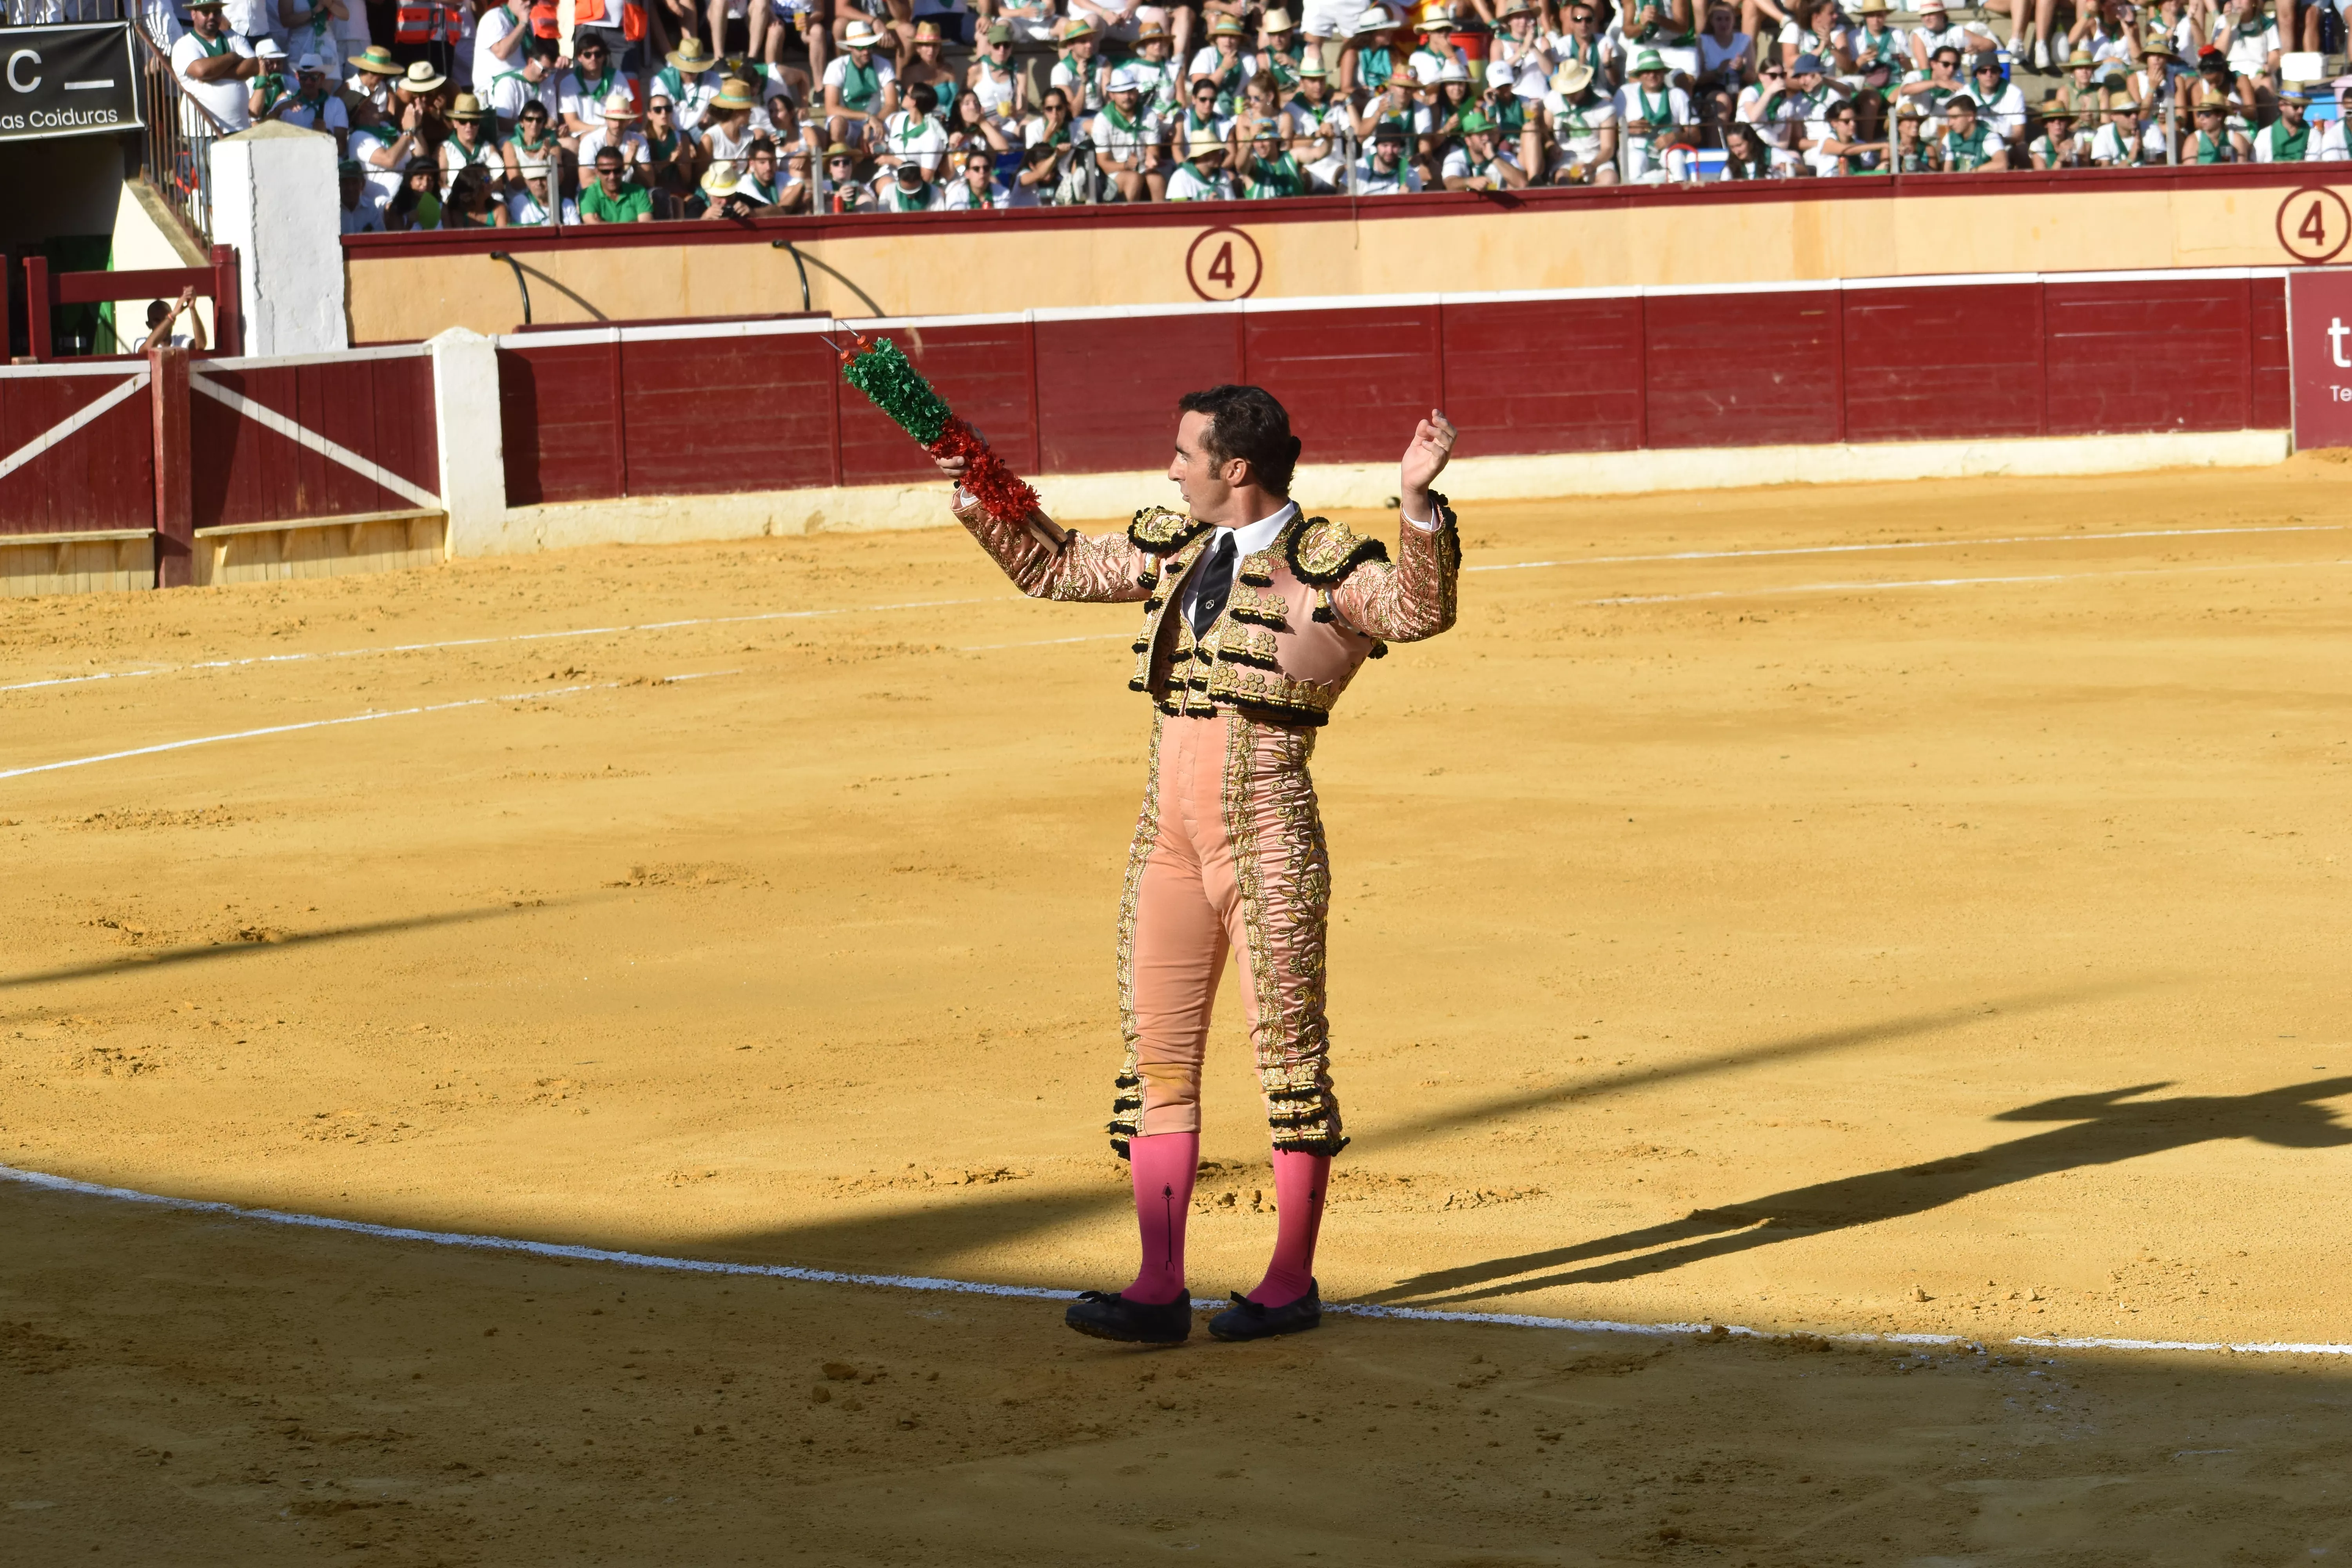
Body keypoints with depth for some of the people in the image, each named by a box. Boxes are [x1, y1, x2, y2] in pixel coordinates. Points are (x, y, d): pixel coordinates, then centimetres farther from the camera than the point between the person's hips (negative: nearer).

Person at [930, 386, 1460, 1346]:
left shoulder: (1324, 563, -6)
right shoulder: (1171, 547, 14)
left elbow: (1419, 611, -23)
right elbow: (1051, 565, 28)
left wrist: (1418, 500, -36)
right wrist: (978, 496, 22)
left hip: (1265, 818, -7)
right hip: (1169, 822, 7)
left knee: (1288, 1043, 0)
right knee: (1156, 1048, 5)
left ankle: (1292, 1281, 10)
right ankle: (1160, 1290, 8)